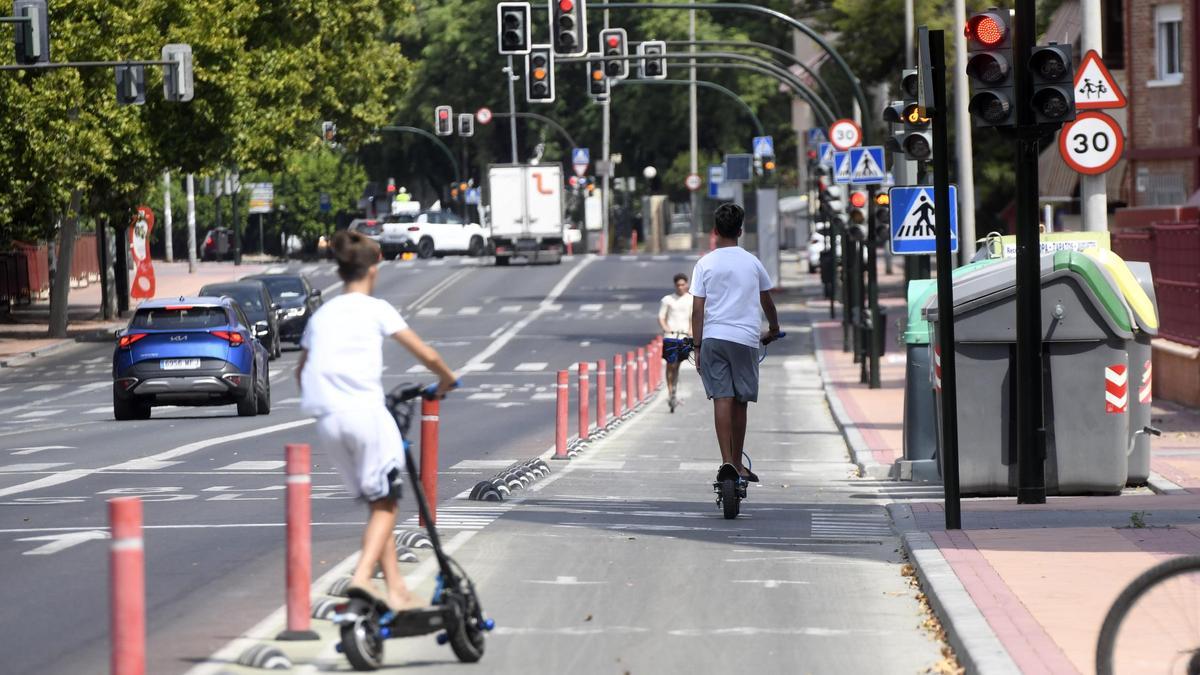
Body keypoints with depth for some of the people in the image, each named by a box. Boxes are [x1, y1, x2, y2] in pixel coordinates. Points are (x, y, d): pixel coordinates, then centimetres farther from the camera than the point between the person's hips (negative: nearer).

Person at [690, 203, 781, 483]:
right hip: (745, 338, 1)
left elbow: (698, 309, -2)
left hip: (713, 337, -1)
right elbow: (767, 301, 21)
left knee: (722, 399, -4)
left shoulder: (705, 264, 2)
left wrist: (697, 347, 2)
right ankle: (737, 464, 15)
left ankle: (727, 461, -16)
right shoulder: (752, 263, 7)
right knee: (740, 403, 8)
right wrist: (773, 328, 39)